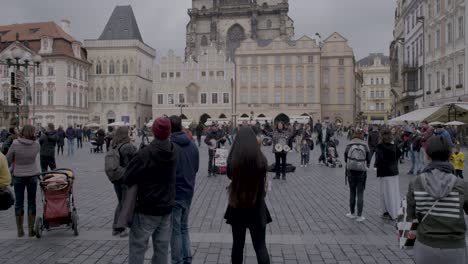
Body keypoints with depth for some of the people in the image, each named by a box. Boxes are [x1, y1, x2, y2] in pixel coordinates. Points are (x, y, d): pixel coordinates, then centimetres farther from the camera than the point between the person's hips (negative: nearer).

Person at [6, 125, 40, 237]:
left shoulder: (15, 144, -14)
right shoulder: (36, 145, -11)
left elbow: (8, 159, -5)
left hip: (18, 176, 0)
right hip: (32, 175, 0)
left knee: (19, 203, 10)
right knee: (31, 202, 10)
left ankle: (20, 230, 16)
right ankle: (31, 229, 14)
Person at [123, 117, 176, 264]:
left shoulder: (145, 153, -21)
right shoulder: (173, 152, -1)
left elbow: (127, 178, -16)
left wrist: (139, 185, 2)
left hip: (147, 209, -6)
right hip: (167, 207, 6)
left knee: (137, 246, 6)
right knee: (162, 247, 14)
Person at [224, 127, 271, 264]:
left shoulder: (232, 160, -14)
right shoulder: (261, 160, -14)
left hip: (237, 207, 1)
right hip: (257, 207, 0)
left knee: (237, 245, 16)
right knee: (260, 246, 11)